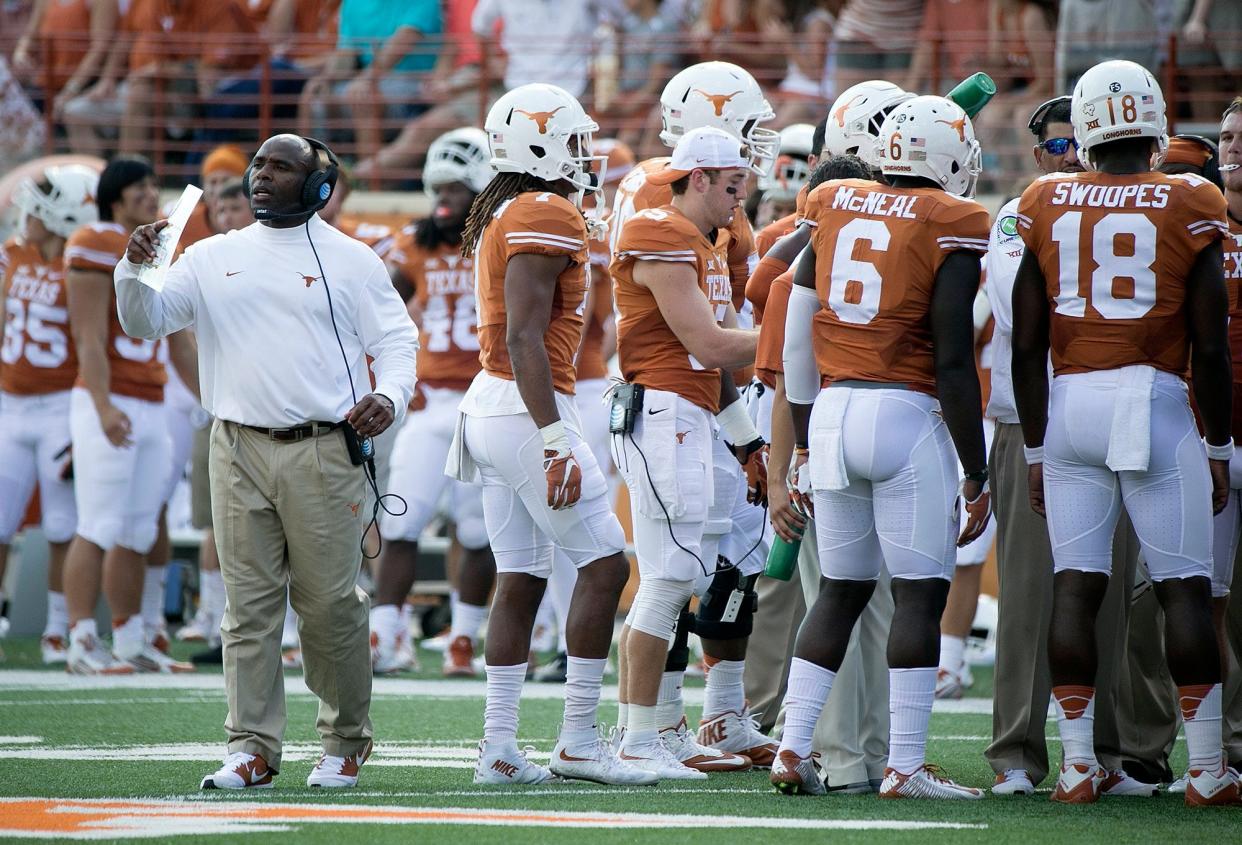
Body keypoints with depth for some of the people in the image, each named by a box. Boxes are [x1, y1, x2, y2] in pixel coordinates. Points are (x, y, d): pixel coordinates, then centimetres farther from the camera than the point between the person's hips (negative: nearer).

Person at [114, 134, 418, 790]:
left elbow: (396, 341, 6)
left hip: (323, 452, -3)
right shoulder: (214, 258, 14)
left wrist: (389, 397, -13)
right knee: (249, 606, 1)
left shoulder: (350, 260, 6)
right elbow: (145, 323, 11)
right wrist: (134, 270, -9)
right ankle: (252, 748, 3)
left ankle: (344, 744, 12)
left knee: (330, 605, -2)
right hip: (239, 450, 3)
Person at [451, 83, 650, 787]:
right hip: (528, 411, -10)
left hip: (489, 409, 10)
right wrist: (554, 442, -24)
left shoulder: (499, 216, 17)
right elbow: (524, 339, -21)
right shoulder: (548, 216, -13)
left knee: (521, 580, 9)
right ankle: (579, 739, -3)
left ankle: (499, 748, 7)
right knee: (605, 563, -3)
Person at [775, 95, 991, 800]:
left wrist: (804, 446, 22)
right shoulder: (952, 228, -6)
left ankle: (793, 748, 11)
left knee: (842, 589, 15)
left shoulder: (833, 207, 10)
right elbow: (952, 361, -9)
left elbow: (798, 339, 13)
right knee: (921, 593, 0)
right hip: (905, 415, -6)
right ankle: (906, 766, -3)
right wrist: (977, 472, -3)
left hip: (831, 413, 6)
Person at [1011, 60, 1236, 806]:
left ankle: (1077, 763, 4)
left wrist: (1036, 446, 13)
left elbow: (1027, 344, 5)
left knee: (1076, 584, 5)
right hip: (1154, 402, -3)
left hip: (1070, 404, 3)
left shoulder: (1049, 207, 5)